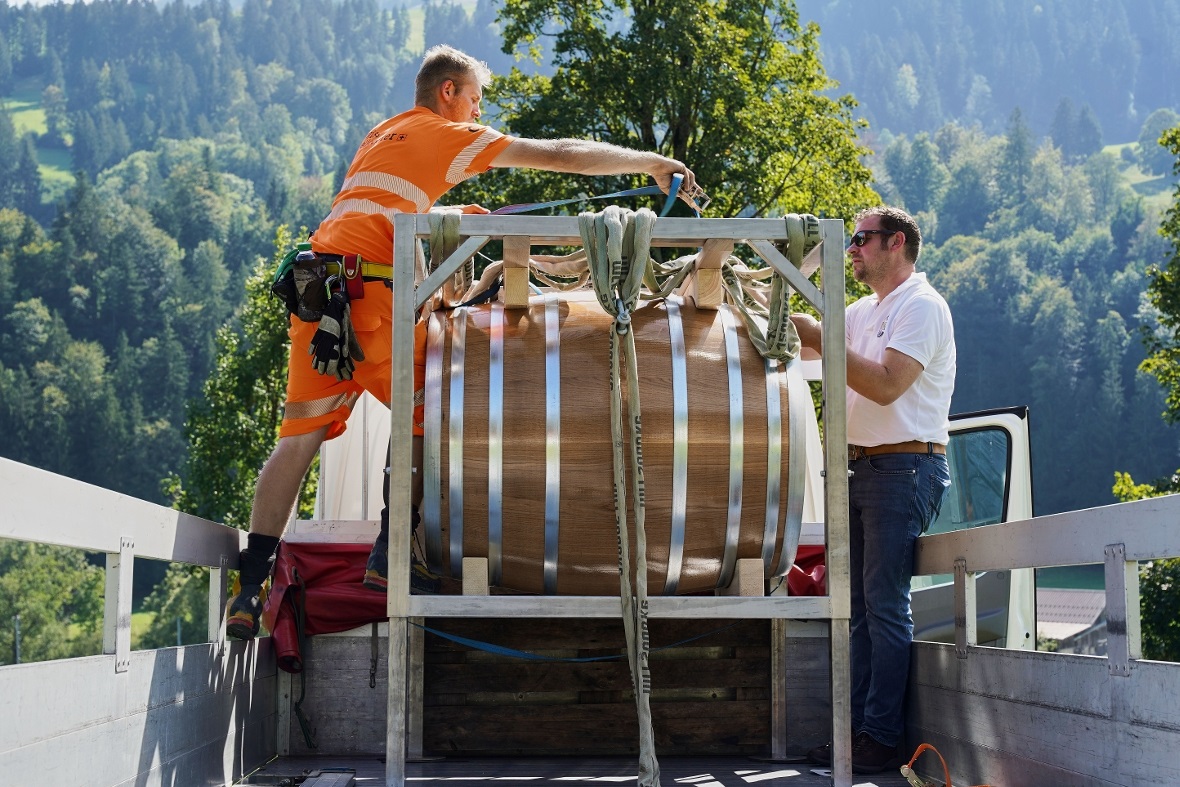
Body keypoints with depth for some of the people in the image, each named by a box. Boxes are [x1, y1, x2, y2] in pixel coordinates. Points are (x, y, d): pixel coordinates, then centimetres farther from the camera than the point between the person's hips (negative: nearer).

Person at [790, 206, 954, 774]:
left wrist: (819, 339, -19)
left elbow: (886, 385, -19)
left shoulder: (921, 306, -7)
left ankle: (881, 739, -7)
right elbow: (805, 344, 15)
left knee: (886, 607, -9)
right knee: (859, 608, 7)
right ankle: (856, 729, 11)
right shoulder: (862, 312, 20)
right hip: (860, 468, 9)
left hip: (904, 468, -9)